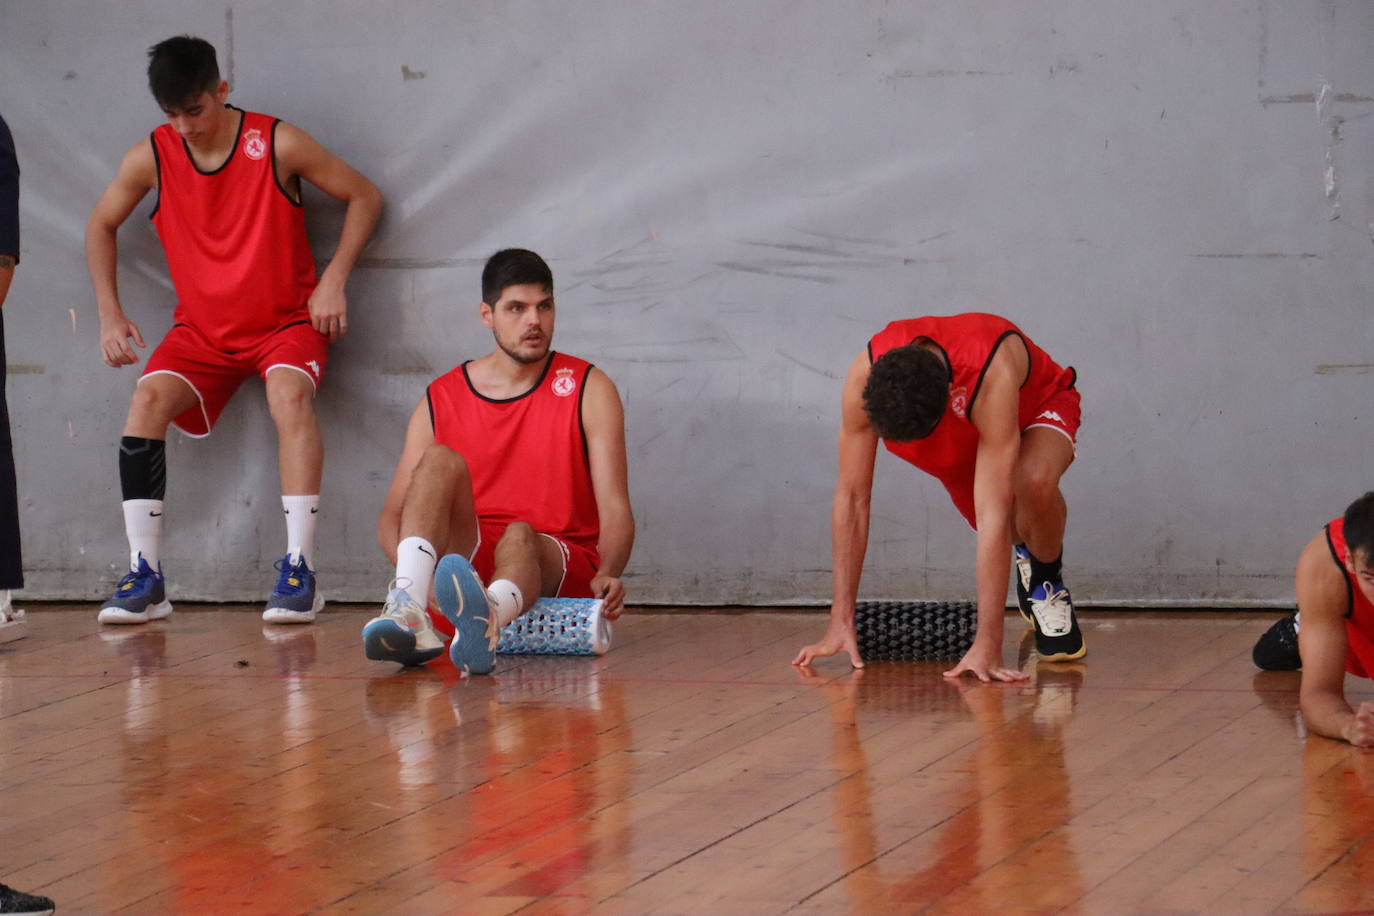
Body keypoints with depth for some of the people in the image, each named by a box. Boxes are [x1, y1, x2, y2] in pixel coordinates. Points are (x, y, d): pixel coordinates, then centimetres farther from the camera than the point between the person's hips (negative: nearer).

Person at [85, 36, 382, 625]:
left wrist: (333, 281, -10)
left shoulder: (277, 144, -12)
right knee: (149, 398, -24)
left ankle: (299, 569, -34)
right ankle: (144, 577, -23)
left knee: (290, 394, -34)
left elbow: (364, 197, -1)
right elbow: (101, 225, 13)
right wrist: (109, 313, 4)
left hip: (286, 322, -3)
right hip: (202, 330, 3)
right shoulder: (151, 157, -5)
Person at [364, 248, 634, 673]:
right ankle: (409, 610, -48)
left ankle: (486, 621, -74)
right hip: (467, 555, 2)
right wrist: (414, 569, -20)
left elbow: (614, 507, -3)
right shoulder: (440, 401, 9)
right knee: (441, 461, -23)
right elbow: (391, 517, 5)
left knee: (519, 537, -36)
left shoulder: (588, 390, 5)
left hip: (558, 563, -2)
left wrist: (608, 574, -26)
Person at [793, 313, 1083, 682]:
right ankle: (1028, 555, 37)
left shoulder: (992, 376, -46)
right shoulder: (864, 376, -36)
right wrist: (841, 623, -29)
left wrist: (987, 645, -50)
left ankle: (1048, 584, -7)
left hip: (1036, 407, -4)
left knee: (1033, 481, -35)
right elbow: (851, 497, -28)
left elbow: (993, 514, -48)